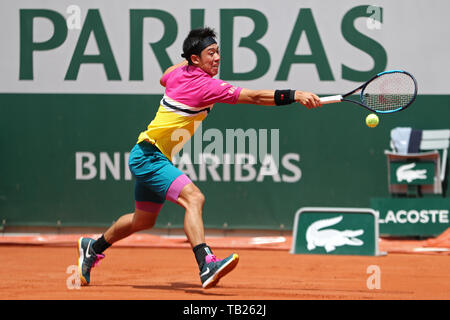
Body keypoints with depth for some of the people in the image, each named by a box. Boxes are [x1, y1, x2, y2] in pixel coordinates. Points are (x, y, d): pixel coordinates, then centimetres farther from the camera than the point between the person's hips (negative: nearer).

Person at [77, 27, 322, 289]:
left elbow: (164, 78, 31)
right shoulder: (204, 85, -22)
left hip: (149, 157, 10)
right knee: (193, 198, -28)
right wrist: (294, 96, -33)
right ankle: (206, 264, -42)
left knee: (144, 220, 23)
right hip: (149, 157, -10)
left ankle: (93, 248, 44)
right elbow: (254, 97, -29)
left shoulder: (179, 72, 4)